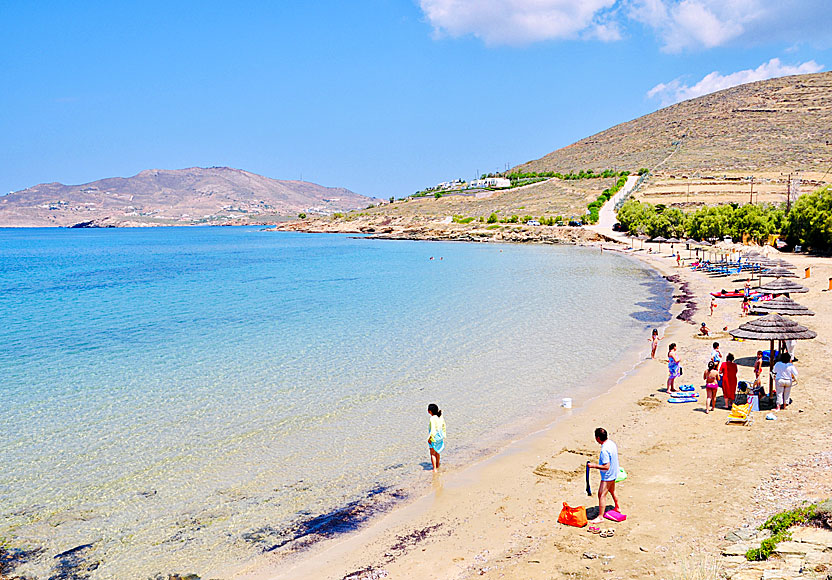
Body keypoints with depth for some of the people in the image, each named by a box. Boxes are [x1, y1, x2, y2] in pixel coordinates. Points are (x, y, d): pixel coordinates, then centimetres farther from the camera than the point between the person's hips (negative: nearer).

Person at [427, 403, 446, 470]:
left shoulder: (432, 419, -24)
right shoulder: (440, 417, 1)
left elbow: (433, 430, -26)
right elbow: (443, 427, 11)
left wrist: (429, 438, -15)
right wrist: (443, 437, 21)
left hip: (434, 438, -8)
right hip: (440, 436, 8)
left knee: (433, 454, 4)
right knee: (437, 453, 25)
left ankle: (434, 469, 4)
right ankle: (437, 466, 40)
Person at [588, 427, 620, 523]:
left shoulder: (604, 450, -31)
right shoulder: (612, 443, -2)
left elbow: (606, 467, -31)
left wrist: (594, 466, -24)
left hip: (607, 476, -10)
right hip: (614, 473, 10)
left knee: (601, 495, -4)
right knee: (612, 491, 29)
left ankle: (600, 517, 0)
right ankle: (617, 508, 47)